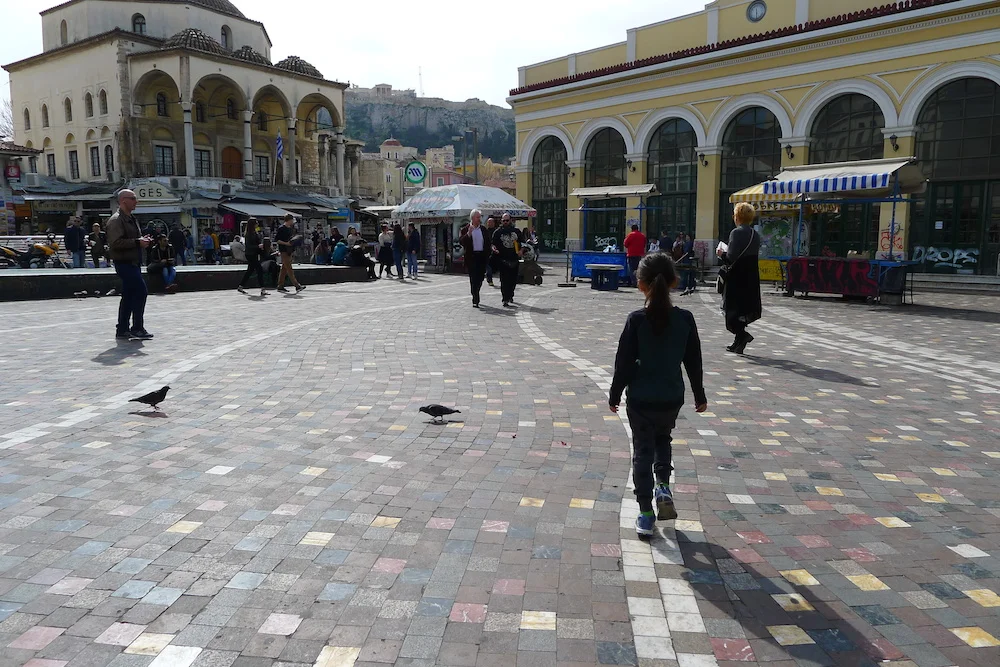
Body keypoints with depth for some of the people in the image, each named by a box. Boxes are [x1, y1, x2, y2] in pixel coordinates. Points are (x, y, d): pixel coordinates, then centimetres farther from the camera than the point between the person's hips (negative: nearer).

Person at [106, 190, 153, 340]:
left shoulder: (130, 219, 20)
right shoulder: (116, 220, -12)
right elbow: (116, 243, -23)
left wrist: (143, 240, 11)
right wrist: (137, 242, -21)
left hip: (133, 263, 10)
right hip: (124, 263, -10)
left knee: (128, 296, 11)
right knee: (140, 291, -14)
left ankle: (122, 330, 18)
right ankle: (137, 328, -9)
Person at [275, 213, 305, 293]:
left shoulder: (290, 228, 15)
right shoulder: (281, 228, -10)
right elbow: (276, 239, -13)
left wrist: (294, 241, 7)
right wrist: (286, 243, -21)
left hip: (289, 250, 9)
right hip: (283, 250, -9)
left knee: (284, 269, 11)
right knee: (289, 269, -11)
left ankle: (280, 286, 16)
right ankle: (297, 286, -19)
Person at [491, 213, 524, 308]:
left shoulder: (517, 231, 11)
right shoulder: (497, 232, 5)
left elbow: (522, 242, 18)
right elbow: (493, 244, 5)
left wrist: (520, 251, 1)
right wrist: (494, 249, -17)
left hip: (514, 259, 3)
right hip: (503, 260, -3)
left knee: (513, 280, 10)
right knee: (504, 280, -9)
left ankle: (510, 296, 34)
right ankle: (505, 300, -9)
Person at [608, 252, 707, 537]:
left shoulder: (636, 320, -15)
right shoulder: (685, 319, -7)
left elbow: (624, 362, -10)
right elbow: (694, 362, 2)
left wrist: (615, 395, 3)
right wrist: (699, 395, 14)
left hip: (640, 399, -2)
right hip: (672, 398, 3)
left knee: (643, 451, 9)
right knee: (662, 439, 30)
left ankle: (646, 513, 11)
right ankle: (663, 486, 16)